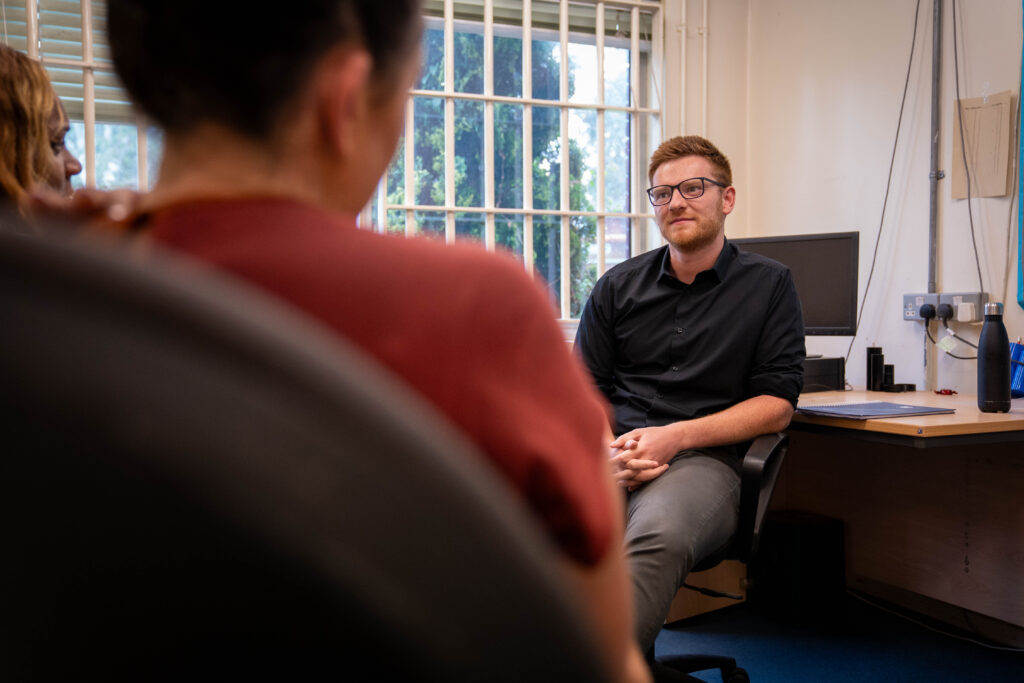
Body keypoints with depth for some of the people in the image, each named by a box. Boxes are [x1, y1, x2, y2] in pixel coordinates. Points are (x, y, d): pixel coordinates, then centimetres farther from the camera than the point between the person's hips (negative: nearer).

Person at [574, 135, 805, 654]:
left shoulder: (769, 285, 12)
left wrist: (676, 436, -9)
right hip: (610, 451, 3)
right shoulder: (618, 286, 19)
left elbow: (777, 405, 5)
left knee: (659, 534, -39)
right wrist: (605, 449, -8)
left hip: (702, 457, -2)